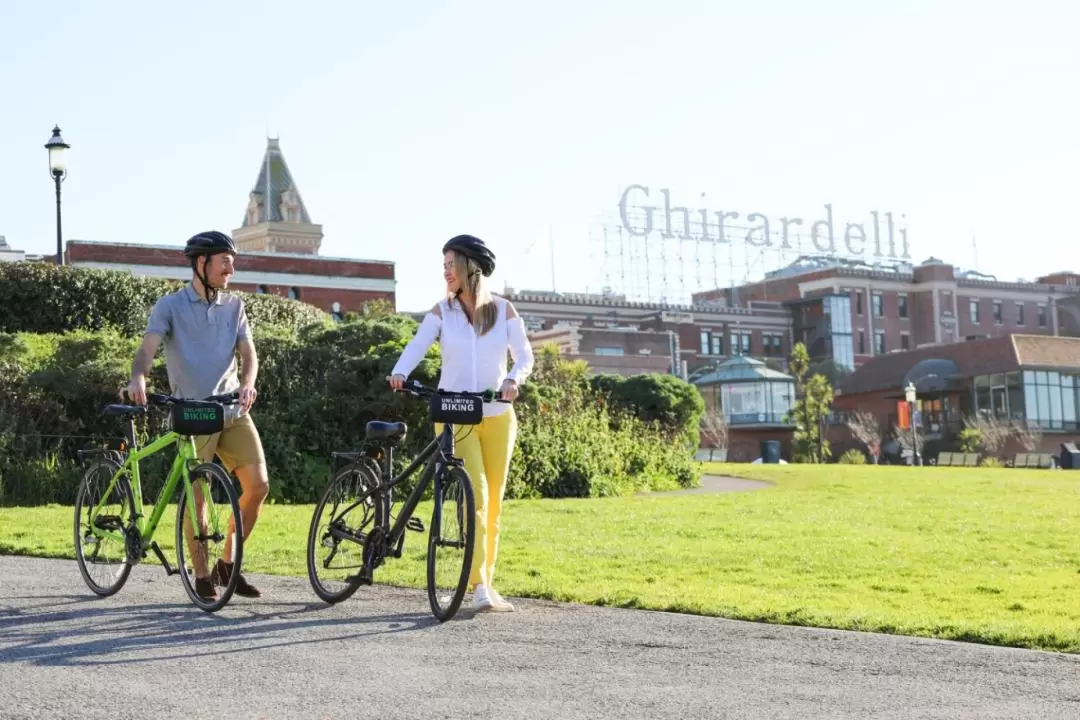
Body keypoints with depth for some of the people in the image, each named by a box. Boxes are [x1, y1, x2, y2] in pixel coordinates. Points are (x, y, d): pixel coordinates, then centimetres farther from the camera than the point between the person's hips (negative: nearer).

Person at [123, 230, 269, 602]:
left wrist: (247, 385, -21)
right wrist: (138, 378, -37)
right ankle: (202, 575, 10)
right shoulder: (171, 305, -2)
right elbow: (148, 347, -15)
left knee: (258, 484, -5)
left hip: (233, 410, 4)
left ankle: (228, 564, 12)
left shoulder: (234, 305, 10)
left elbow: (248, 352, 1)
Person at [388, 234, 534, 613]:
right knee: (475, 497, -15)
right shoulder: (441, 312, 1)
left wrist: (513, 379, -22)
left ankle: (486, 583, 18)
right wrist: (399, 372, -32)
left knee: (493, 504, 6)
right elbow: (417, 346, -12)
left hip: (496, 416, 2)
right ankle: (480, 587, -17)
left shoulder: (503, 310, 3)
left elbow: (524, 355, 0)